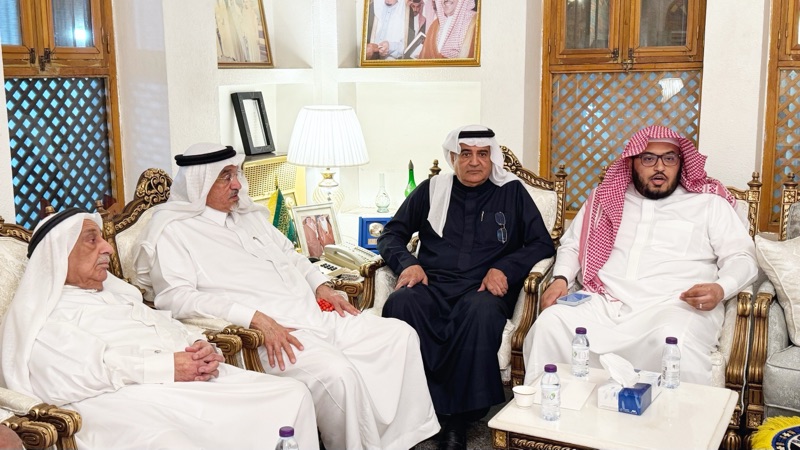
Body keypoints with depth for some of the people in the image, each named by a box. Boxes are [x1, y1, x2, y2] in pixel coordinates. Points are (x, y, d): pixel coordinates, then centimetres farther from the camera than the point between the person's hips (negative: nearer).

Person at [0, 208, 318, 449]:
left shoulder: (118, 294, 30)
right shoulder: (37, 317, 5)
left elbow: (170, 331, 23)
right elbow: (79, 372, -12)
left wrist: (200, 349, 0)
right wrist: (166, 368, -16)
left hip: (189, 381, 8)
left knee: (293, 395, -9)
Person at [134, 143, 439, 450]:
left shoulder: (248, 214, 20)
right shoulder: (173, 231, -4)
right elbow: (175, 297, -17)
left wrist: (321, 285, 10)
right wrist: (256, 318, -24)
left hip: (316, 317, 9)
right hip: (264, 334, -8)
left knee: (400, 335, -1)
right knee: (337, 374, -33)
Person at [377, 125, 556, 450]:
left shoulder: (511, 191, 16)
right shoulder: (432, 189, 20)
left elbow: (542, 244, 11)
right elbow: (392, 234, 21)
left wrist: (505, 268, -6)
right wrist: (407, 262, -1)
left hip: (483, 289, -1)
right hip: (432, 286, 2)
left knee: (482, 312, -38)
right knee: (399, 304, -34)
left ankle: (458, 417, -27)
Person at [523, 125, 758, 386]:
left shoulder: (709, 203, 14)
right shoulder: (606, 199, 21)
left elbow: (741, 257, 9)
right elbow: (572, 244, 24)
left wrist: (720, 289, -14)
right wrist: (561, 279, 2)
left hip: (673, 306, -2)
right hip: (602, 303, 2)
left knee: (674, 345, -38)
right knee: (550, 324, -26)